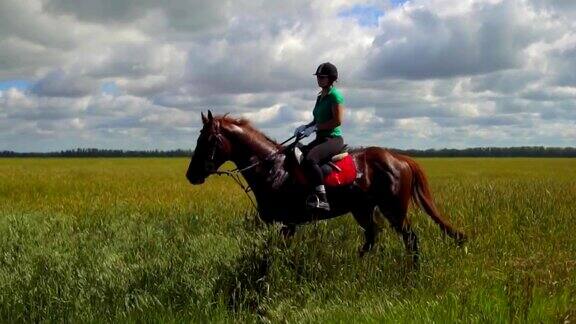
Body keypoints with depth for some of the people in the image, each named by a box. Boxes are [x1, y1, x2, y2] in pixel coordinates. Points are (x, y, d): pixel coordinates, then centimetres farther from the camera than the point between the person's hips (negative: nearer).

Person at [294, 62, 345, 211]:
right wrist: (306, 126, 5)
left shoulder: (335, 95, -9)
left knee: (310, 159, -33)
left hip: (333, 139, -10)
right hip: (321, 139, 10)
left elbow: (337, 121, -17)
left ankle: (322, 200, -35)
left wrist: (315, 128, -17)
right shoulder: (320, 97, 17)